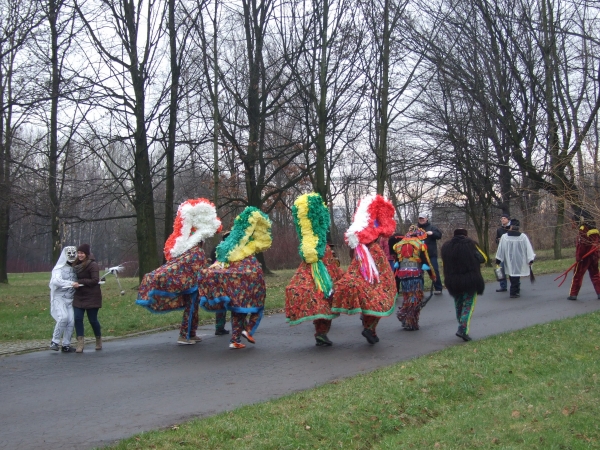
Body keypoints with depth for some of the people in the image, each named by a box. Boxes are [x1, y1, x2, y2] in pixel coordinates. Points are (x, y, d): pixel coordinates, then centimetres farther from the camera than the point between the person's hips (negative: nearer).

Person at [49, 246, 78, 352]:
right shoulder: (59, 268, -7)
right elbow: (56, 281, -25)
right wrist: (71, 283, -34)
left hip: (70, 299, 5)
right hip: (59, 297, -5)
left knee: (71, 320, -5)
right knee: (63, 317, -23)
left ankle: (66, 345, 4)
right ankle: (55, 341, -10)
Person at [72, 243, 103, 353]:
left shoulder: (93, 265, -12)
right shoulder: (77, 265, 12)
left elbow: (95, 280, -19)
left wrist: (80, 282, -21)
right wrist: (75, 284, 2)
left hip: (91, 297, -6)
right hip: (79, 296, 7)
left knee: (93, 319, 3)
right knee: (77, 318, -5)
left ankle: (99, 340, 25)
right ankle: (80, 344, -2)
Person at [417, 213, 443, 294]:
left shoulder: (431, 227, 3)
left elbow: (439, 235, -6)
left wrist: (432, 233, -23)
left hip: (431, 254, -4)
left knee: (434, 271, -3)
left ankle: (438, 288, 5)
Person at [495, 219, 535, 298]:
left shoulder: (504, 237, -8)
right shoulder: (523, 236, -8)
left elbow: (500, 249, -2)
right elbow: (528, 248, -7)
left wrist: (498, 260, 5)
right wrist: (530, 259, -4)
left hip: (509, 261, 1)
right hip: (519, 261, -1)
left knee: (512, 276, 14)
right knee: (516, 276, 6)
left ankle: (515, 291, 22)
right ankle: (514, 292, 5)